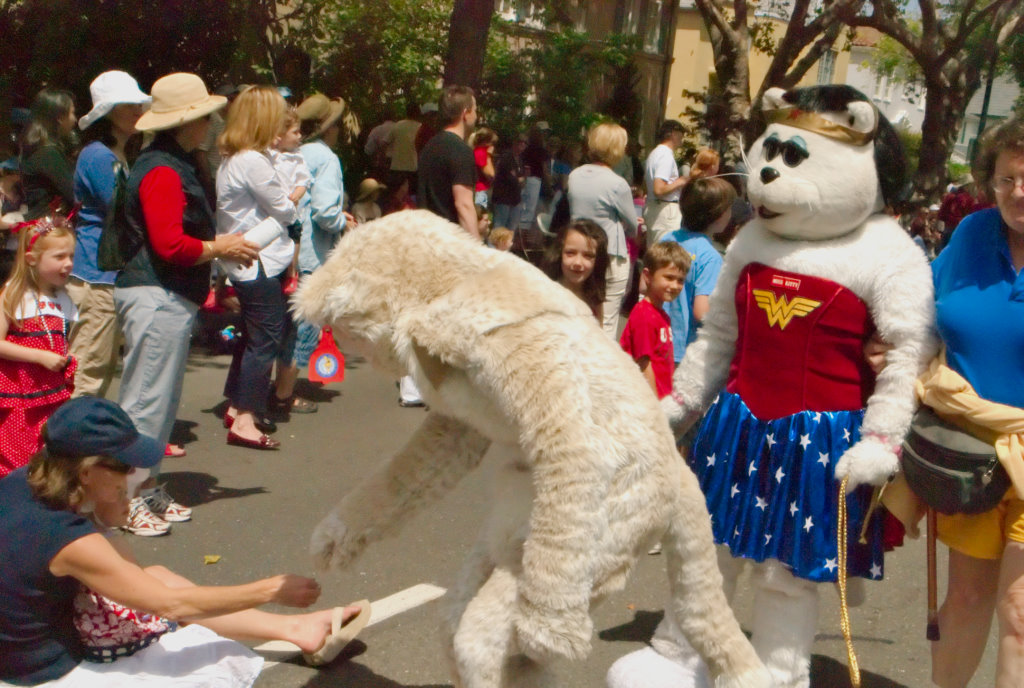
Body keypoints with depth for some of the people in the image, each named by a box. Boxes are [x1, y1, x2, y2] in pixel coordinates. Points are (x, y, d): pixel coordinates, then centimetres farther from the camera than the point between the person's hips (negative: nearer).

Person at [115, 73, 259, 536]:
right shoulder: (162, 172, -16)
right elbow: (170, 245, -23)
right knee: (146, 399, -6)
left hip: (171, 298, 11)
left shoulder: (175, 166, 18)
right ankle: (129, 500, 1)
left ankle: (148, 490, 25)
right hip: (155, 298, -11)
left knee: (163, 401, 16)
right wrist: (219, 248, -10)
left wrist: (218, 247, 15)